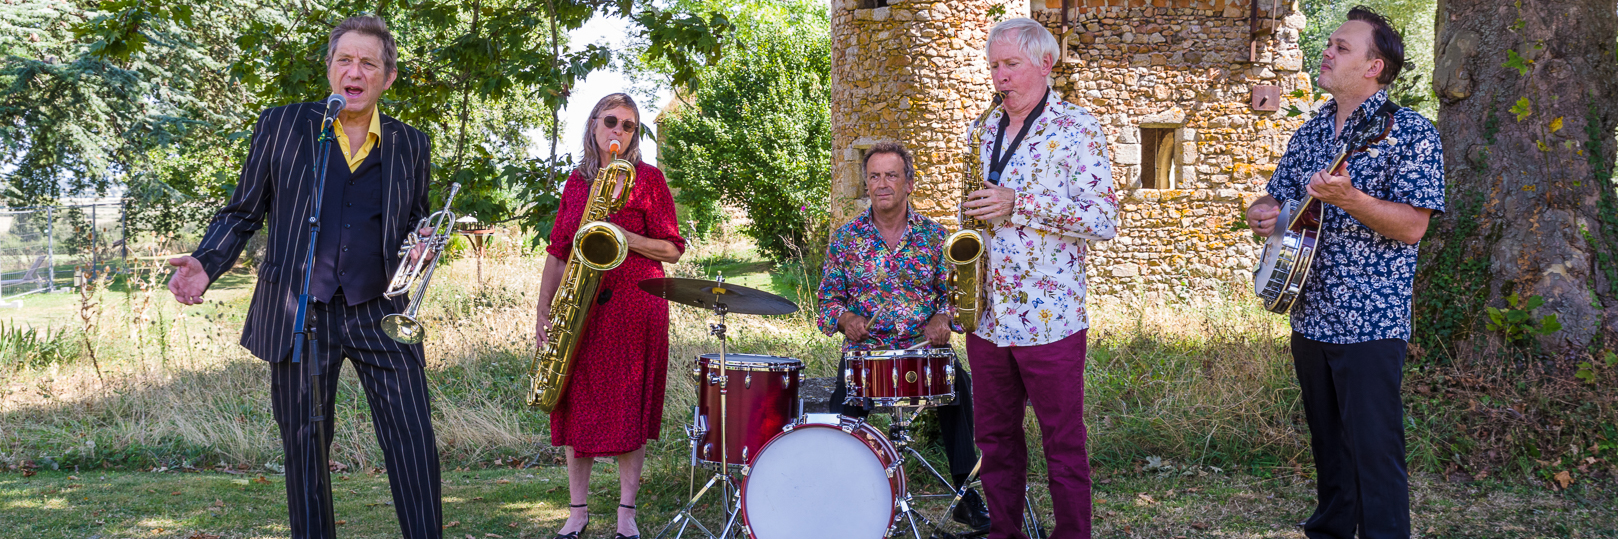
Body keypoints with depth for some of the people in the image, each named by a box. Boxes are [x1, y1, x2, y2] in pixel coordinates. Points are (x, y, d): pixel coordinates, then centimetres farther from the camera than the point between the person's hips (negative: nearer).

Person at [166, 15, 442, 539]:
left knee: (415, 446, -4)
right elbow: (243, 211, 8)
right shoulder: (282, 125, 4)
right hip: (298, 313, -1)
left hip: (380, 313, 1)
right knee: (305, 449, 7)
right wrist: (207, 263, -9)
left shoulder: (410, 145, 8)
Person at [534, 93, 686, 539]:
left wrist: (624, 237, -17)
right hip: (580, 306, 4)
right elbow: (558, 250, 14)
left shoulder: (648, 178, 1)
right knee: (574, 405, 3)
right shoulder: (577, 181, 14)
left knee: (628, 406, -2)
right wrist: (544, 309, 8)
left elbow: (672, 250, -2)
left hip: (633, 303, -4)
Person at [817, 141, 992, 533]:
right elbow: (828, 300, 8)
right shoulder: (845, 238, 5)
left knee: (959, 383, -28)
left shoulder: (934, 235, 6)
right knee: (844, 403, -27)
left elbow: (952, 292, 10)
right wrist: (843, 317, -13)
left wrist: (942, 318, -11)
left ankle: (965, 492, -13)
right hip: (864, 350, 0)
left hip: (924, 348, 0)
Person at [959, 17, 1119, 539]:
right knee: (995, 438, 13)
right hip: (985, 314, 6)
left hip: (1049, 316, -6)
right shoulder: (986, 130, 13)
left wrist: (1020, 205, -20)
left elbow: (1105, 219, -13)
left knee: (1064, 445, 3)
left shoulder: (1078, 128, -6)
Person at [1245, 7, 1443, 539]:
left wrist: (1347, 198, -31)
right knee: (1327, 441, 18)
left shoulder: (1409, 132, -9)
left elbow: (1413, 226, -17)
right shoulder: (1309, 133, 12)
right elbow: (1274, 201, 20)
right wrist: (1263, 214, -4)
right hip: (1309, 316, 7)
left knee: (1374, 449, -4)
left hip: (1370, 322, -7)